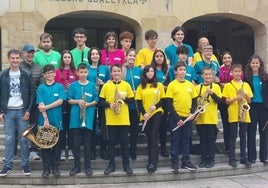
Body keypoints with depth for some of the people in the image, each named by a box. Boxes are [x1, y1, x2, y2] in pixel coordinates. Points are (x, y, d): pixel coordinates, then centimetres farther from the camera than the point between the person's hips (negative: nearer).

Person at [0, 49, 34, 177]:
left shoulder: (26, 75, 2)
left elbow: (32, 93, 2)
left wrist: (28, 110, -6)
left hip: (22, 111, 0)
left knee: (23, 139, 4)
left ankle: (25, 165, 13)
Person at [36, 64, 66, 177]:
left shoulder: (60, 87, 5)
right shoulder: (41, 88, 4)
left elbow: (60, 101, -8)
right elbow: (40, 105, -5)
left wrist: (46, 107, -14)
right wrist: (45, 119, -15)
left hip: (57, 120, 0)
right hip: (44, 120, 0)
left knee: (56, 145, 5)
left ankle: (55, 167, 15)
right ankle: (46, 168, 13)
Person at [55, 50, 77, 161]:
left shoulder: (75, 72, 7)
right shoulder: (57, 71, 4)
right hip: (61, 101, -1)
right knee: (62, 126, 2)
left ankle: (70, 150, 13)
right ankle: (62, 150, 10)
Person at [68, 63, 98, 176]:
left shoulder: (92, 85, 4)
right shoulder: (73, 85, 4)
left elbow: (96, 101, 6)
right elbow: (69, 100, 5)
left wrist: (88, 104, -12)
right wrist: (78, 101, -13)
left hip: (88, 117, 0)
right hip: (75, 118, 0)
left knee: (87, 143, 5)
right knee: (76, 143, 6)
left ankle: (87, 166, 14)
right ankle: (77, 166, 17)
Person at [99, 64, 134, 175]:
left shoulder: (126, 85, 5)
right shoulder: (106, 85, 2)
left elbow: (132, 99, 9)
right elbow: (101, 101, 3)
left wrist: (124, 98, -10)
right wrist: (109, 105, -14)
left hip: (124, 119, 0)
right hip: (111, 119, 0)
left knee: (124, 142, 4)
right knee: (111, 142, 5)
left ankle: (126, 165, 14)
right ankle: (111, 165, 15)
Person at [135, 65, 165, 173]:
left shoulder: (159, 85, 4)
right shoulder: (141, 86, 7)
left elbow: (163, 99, 3)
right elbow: (139, 102, 3)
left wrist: (156, 106, -15)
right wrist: (144, 113, -11)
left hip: (157, 113, -2)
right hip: (146, 115, 2)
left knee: (154, 137, -10)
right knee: (149, 138, 10)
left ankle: (153, 163, -13)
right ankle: (151, 161, 20)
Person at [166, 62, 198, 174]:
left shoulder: (190, 85, 8)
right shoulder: (172, 85, -5)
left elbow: (194, 101, 12)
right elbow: (169, 104, -8)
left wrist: (192, 113, -5)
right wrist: (177, 118, -13)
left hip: (188, 117, 4)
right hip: (175, 118, -4)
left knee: (186, 140, 11)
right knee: (175, 140, 3)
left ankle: (186, 161, 19)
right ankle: (174, 163, 11)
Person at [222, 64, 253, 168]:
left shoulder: (246, 85, 10)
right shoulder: (228, 85, 0)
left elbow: (249, 101, 10)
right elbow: (227, 101, -3)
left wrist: (246, 95, -10)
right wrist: (236, 98, -19)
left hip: (244, 114, 3)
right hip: (233, 114, -3)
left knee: (243, 136, 8)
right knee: (233, 136, 0)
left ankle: (244, 157, 16)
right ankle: (232, 158, 5)